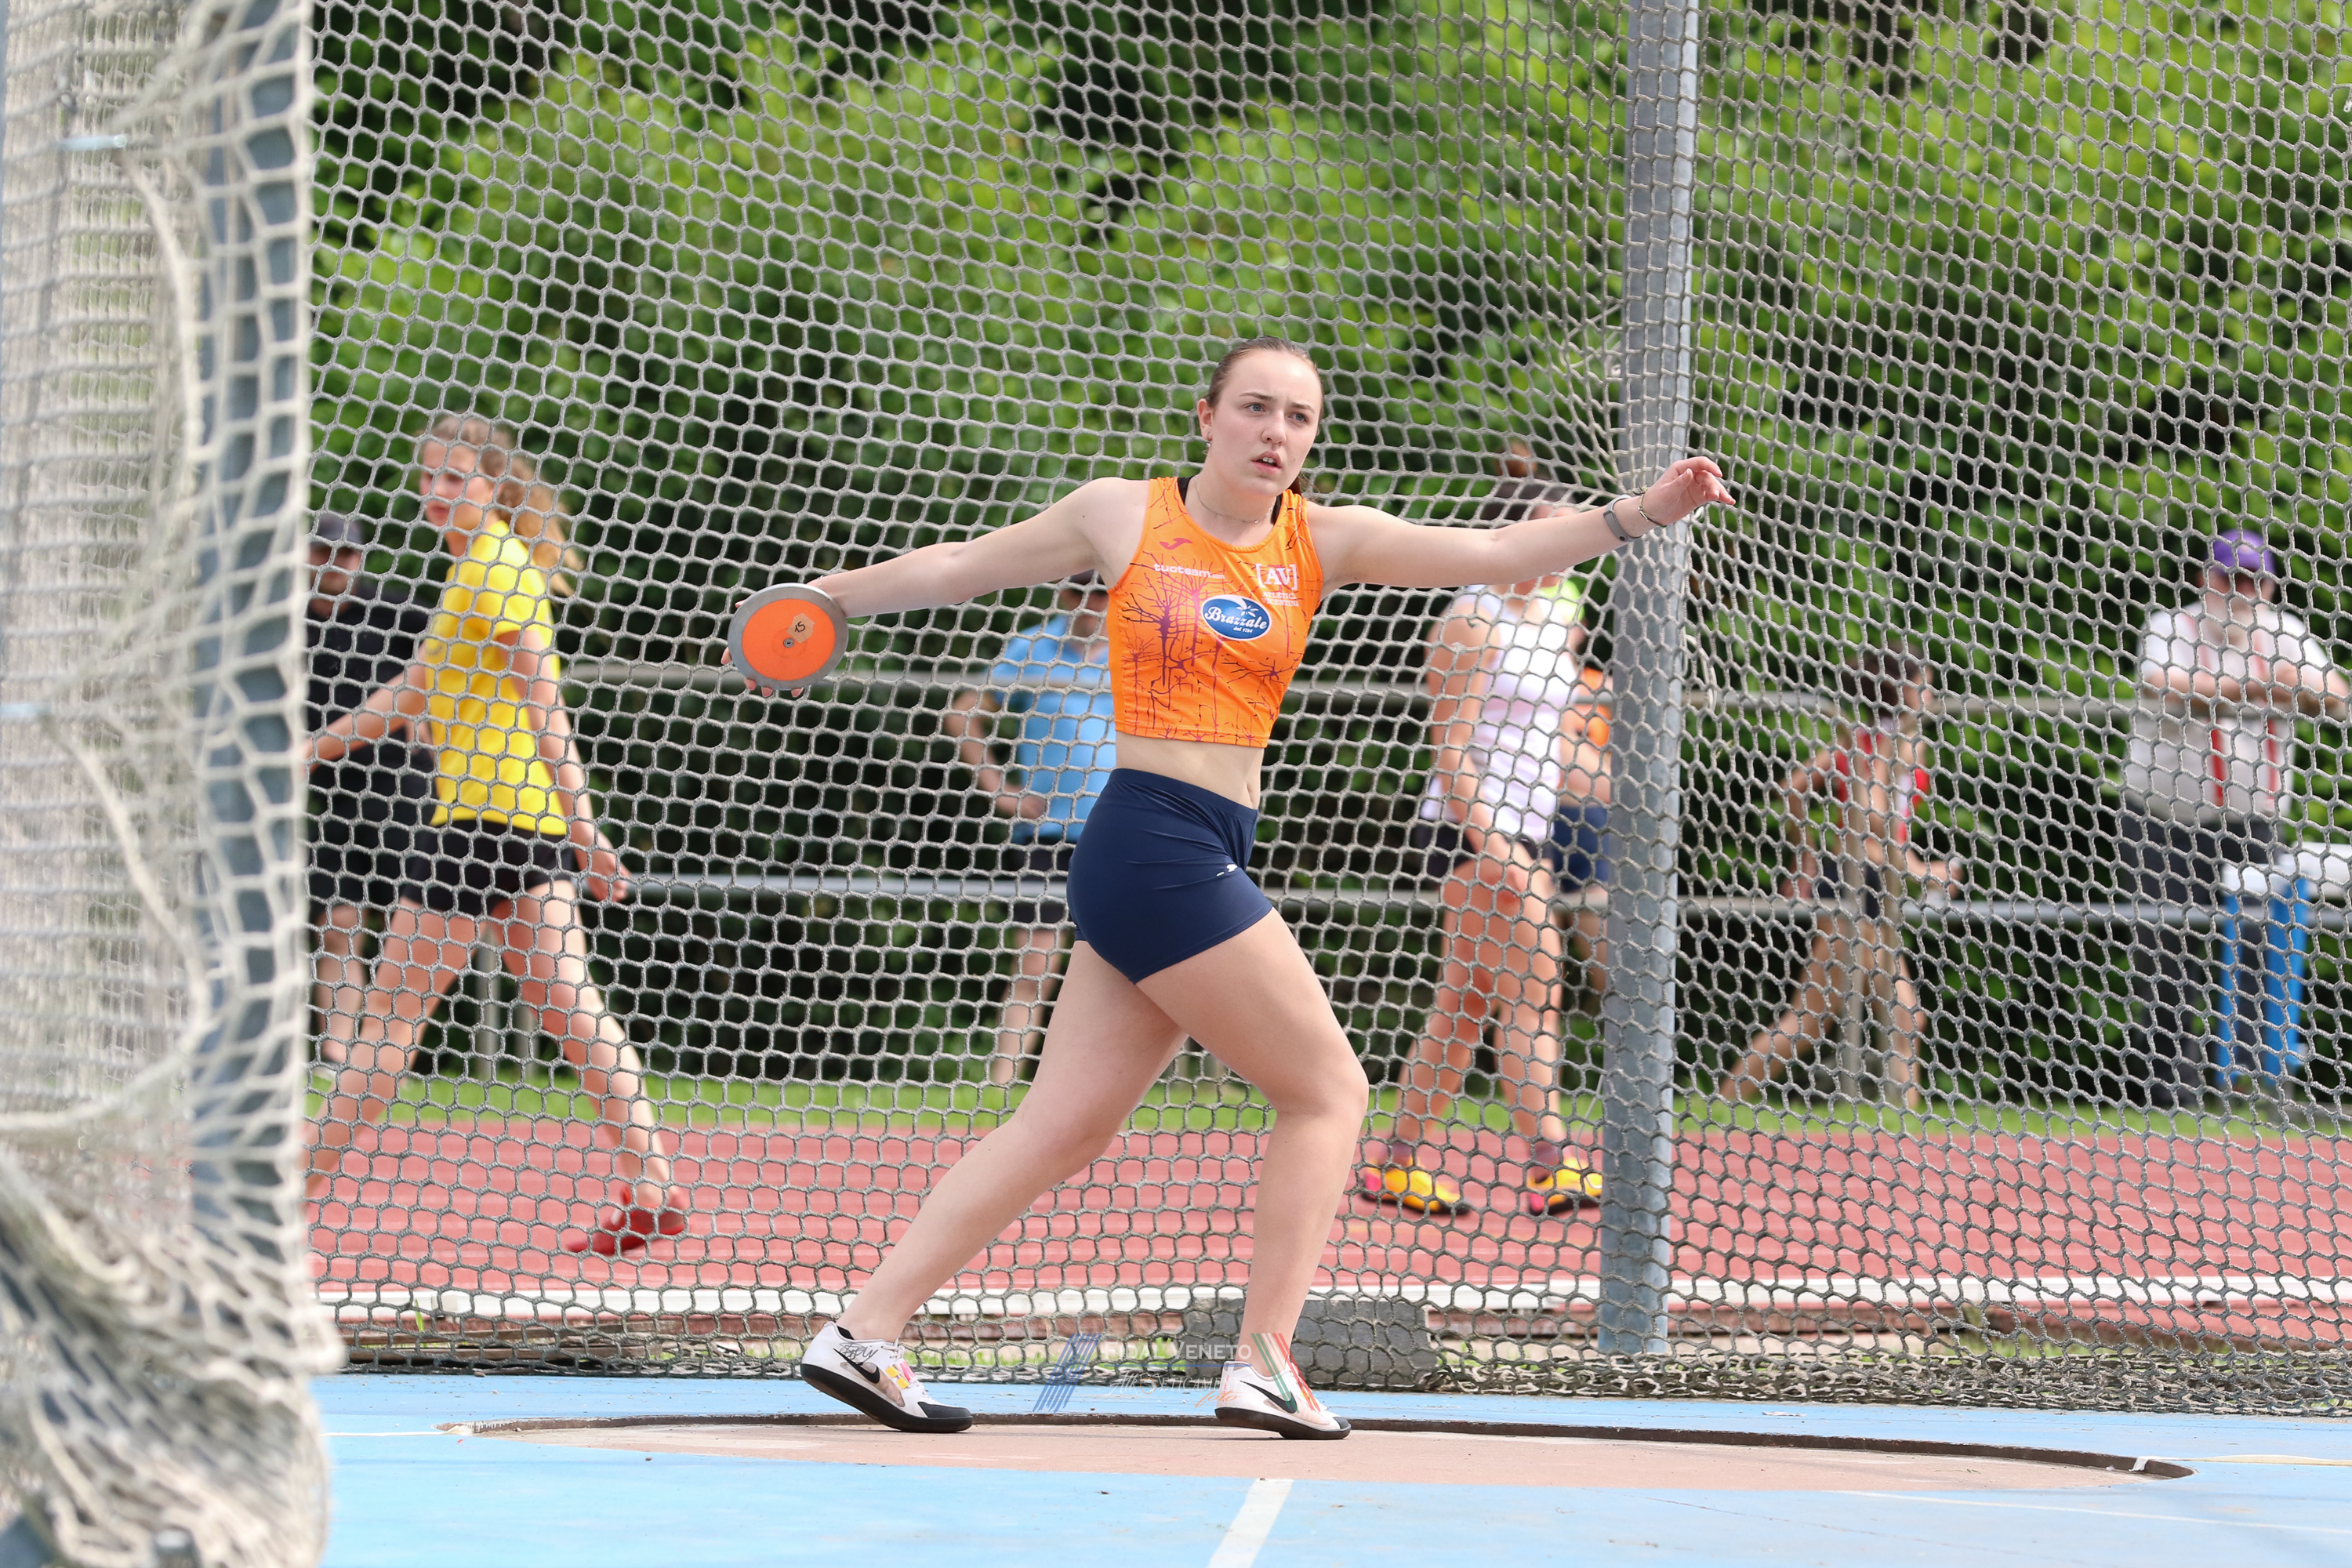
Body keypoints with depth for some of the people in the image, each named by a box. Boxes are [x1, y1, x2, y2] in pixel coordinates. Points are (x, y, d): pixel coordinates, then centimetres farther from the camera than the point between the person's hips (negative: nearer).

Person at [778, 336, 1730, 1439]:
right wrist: (829, 597, 21)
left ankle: (862, 1335, 9)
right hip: (1153, 840, -6)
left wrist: (1633, 517, -9)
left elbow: (1491, 554, 2)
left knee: (1063, 1130, 7)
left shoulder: (1321, 542, 11)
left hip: (1207, 857, 6)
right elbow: (959, 569, 13)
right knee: (1327, 1091, -5)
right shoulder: (1124, 515, 0)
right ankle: (1264, 1363, -2)